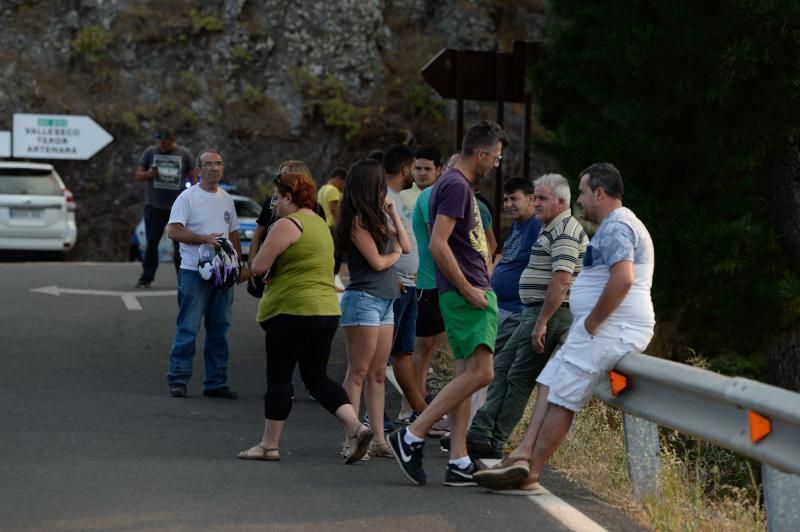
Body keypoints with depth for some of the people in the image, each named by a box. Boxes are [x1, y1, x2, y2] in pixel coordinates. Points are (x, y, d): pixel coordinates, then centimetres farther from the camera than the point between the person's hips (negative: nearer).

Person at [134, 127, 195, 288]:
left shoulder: (184, 154, 3)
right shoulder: (149, 153, 4)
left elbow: (193, 177, 8)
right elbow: (138, 175, 6)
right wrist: (149, 174, -16)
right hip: (154, 206, 1)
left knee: (181, 243, 0)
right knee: (151, 243, 2)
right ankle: (146, 278, 6)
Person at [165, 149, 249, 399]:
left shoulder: (227, 199, 16)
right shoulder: (188, 197, -5)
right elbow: (173, 230, -13)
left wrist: (241, 265, 17)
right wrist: (204, 239, -21)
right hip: (194, 272, -6)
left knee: (219, 330, 8)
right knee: (188, 328, -7)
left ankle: (216, 382, 13)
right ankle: (178, 379, -2)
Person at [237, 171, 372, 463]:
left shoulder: (287, 225, -12)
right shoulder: (320, 224, 18)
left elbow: (259, 267, -15)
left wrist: (259, 259, 6)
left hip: (292, 311, -8)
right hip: (327, 310, 9)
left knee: (279, 377, 1)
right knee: (316, 376, 11)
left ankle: (269, 445, 8)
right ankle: (356, 428, -5)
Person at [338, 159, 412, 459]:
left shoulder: (377, 219, 16)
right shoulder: (357, 222, -11)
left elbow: (406, 246, 13)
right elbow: (378, 262, -14)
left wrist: (393, 214, 9)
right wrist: (395, 253, 6)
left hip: (385, 301, 9)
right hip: (363, 299, -9)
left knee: (378, 374, 8)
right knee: (358, 373, -7)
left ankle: (378, 439, 9)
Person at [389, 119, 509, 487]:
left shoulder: (459, 185, 19)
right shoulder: (456, 186, -13)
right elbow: (438, 244, -21)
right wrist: (467, 289, -18)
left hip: (473, 291, 11)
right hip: (465, 294, -11)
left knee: (467, 374, 8)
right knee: (479, 372, -15)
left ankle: (459, 462, 6)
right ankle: (412, 436, -12)